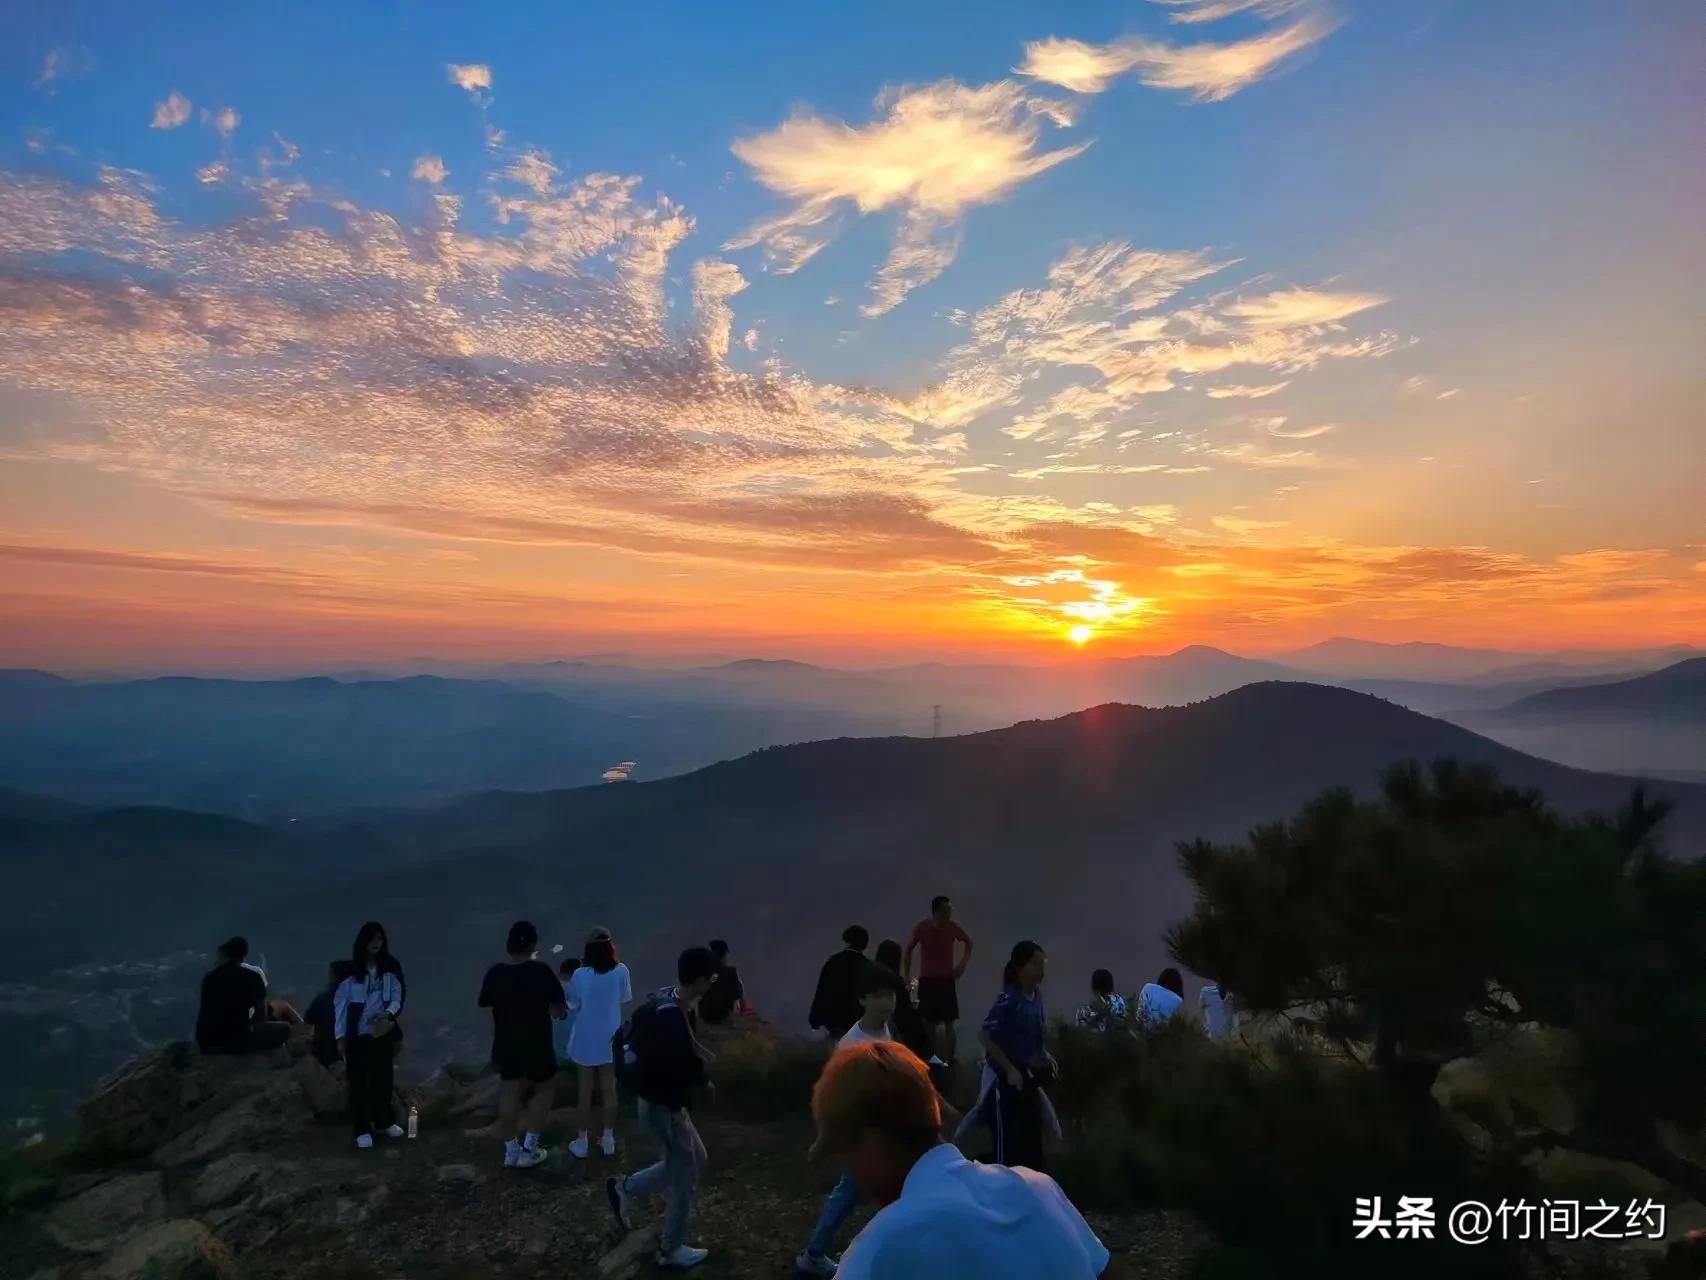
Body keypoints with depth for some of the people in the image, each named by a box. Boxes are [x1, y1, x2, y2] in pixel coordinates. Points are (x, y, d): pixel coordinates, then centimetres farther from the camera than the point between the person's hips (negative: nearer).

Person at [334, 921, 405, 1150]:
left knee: (383, 1078, 14)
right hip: (357, 1035, -3)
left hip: (382, 1033, 3)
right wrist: (341, 1036, -9)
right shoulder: (350, 971, -9)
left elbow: (397, 996, 2)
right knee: (358, 1082, 3)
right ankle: (362, 1129, 13)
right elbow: (340, 1002, -7)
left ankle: (385, 1121, 29)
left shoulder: (389, 969, 2)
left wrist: (389, 1013, -19)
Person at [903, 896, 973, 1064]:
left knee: (948, 1023, -1)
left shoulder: (952, 927, -10)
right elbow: (908, 951, 0)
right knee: (929, 1022, 5)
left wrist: (963, 963, -3)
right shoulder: (921, 927, -13)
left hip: (947, 979, 0)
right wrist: (906, 978, 0)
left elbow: (969, 942, 9)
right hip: (926, 980, 0)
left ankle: (949, 1058, 6)